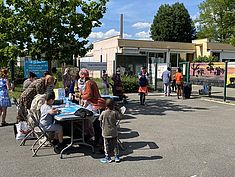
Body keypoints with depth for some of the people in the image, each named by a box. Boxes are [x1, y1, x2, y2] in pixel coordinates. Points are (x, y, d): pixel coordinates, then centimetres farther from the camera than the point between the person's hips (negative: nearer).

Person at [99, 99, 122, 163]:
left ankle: (108, 158, 17)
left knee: (107, 145, 10)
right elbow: (120, 117, -4)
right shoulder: (115, 112, -12)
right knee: (115, 144, 14)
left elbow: (100, 119, 1)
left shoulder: (103, 113, -11)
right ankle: (117, 157, 20)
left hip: (106, 133, -1)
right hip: (114, 132, 1)